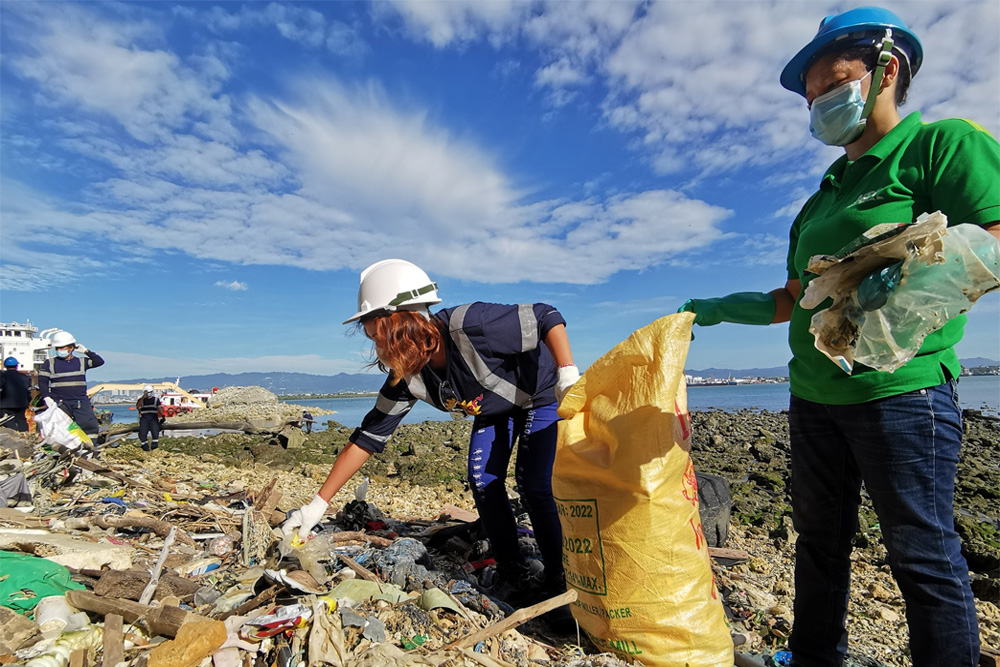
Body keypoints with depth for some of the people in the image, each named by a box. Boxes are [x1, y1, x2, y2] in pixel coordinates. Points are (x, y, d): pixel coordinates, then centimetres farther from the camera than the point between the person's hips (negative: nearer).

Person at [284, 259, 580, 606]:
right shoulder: (408, 376, -17)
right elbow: (369, 435, -12)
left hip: (541, 396, -6)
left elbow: (546, 318, -32)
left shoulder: (469, 326, -39)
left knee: (534, 485, -12)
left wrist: (568, 376, -43)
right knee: (484, 482, -5)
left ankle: (556, 578, 9)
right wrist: (319, 503, -11)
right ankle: (514, 576, 13)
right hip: (495, 410, 6)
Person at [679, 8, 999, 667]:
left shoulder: (944, 143, -2)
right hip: (814, 396, 8)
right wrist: (722, 308, 14)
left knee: (922, 551, 3)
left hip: (900, 389, -7)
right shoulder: (824, 198, 19)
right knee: (820, 537, 17)